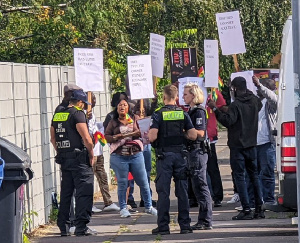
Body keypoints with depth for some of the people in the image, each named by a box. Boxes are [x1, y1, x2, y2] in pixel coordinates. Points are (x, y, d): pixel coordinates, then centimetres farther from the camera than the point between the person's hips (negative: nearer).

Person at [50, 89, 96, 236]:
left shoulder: (57, 116, 12)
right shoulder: (78, 114, -11)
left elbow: (53, 139, 18)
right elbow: (86, 138, -16)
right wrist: (91, 155, -5)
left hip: (63, 159, 7)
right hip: (79, 159, -7)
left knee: (65, 193, 13)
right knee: (84, 192, -3)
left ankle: (63, 227, 15)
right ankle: (81, 227, -7)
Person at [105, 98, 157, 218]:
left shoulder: (135, 120, 10)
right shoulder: (113, 122, 10)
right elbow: (107, 136, 7)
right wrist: (116, 137, -13)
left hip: (136, 154, 1)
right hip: (119, 156, 0)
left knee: (143, 181, 2)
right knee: (122, 183, 2)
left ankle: (148, 206, 12)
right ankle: (123, 208, 11)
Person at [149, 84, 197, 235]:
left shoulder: (158, 115, -6)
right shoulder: (183, 114, 3)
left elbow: (152, 137, -15)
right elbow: (193, 136, -1)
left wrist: (149, 133, 7)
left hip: (164, 155, -2)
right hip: (180, 154, 2)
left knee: (163, 191, 1)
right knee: (182, 191, 7)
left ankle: (163, 226, 1)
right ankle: (185, 225, 8)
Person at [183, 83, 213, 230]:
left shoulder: (199, 111, -12)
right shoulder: (191, 111, 17)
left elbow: (200, 133, -19)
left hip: (198, 150, -10)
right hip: (192, 151, 10)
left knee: (200, 185, -8)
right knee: (198, 186, 12)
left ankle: (206, 221, -5)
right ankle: (203, 220, 16)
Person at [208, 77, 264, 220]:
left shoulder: (236, 105, -16)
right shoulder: (254, 101, 7)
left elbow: (227, 121, -24)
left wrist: (215, 109, -20)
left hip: (238, 146, -7)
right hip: (251, 144, 7)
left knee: (239, 176, -5)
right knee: (254, 175, 16)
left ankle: (246, 210, -10)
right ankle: (259, 207, 16)